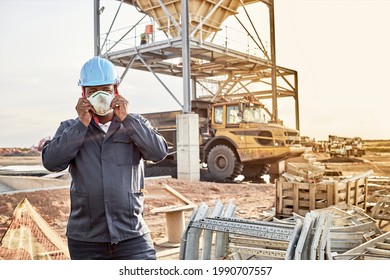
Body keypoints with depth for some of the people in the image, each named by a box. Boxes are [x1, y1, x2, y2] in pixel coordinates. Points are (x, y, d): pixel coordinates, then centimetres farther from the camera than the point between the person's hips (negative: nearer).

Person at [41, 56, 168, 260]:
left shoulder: (135, 125, 7)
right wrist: (82, 124, -12)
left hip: (132, 235, -1)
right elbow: (51, 161, -10)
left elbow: (159, 152, -10)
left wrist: (127, 118, -13)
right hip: (85, 239, 1)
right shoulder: (70, 128, 6)